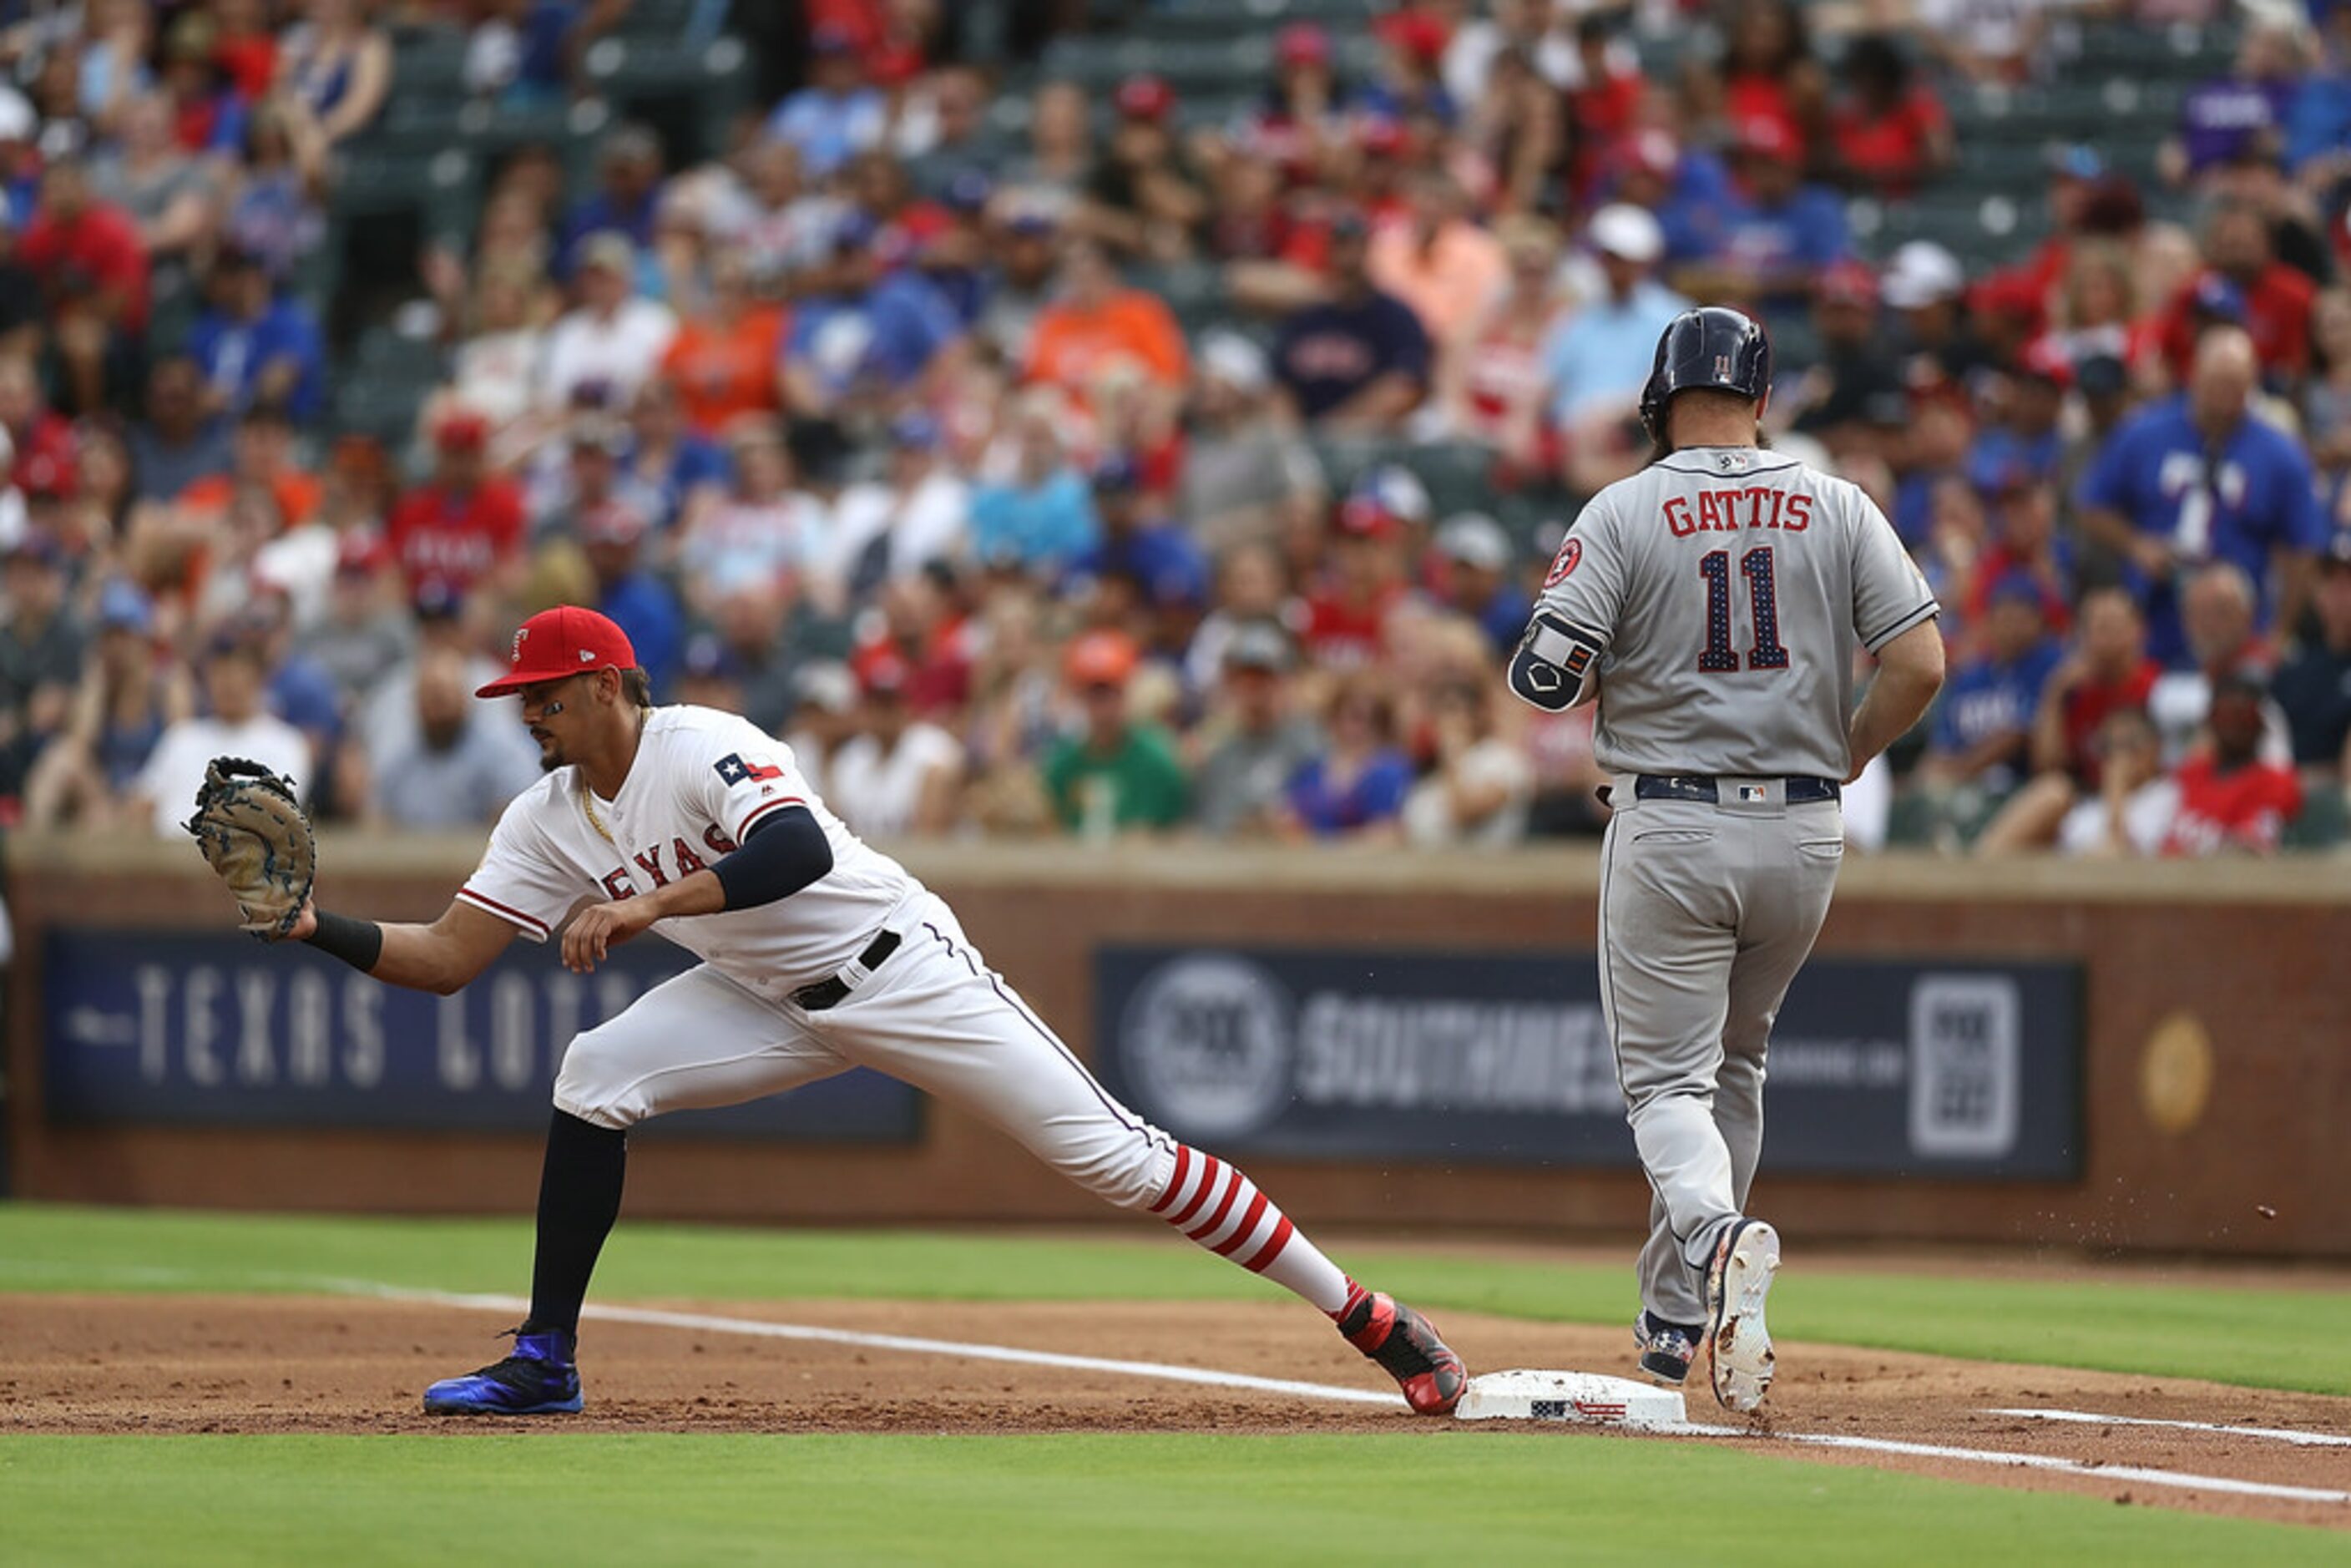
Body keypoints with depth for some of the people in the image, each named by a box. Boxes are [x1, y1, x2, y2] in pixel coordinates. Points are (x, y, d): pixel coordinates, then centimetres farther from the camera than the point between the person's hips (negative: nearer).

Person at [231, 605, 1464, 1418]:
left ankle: (1364, 1316, -5)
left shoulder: (703, 749, -23)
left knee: (1114, 1158, -11)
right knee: (595, 1077, -14)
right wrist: (315, 928, -14)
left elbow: (801, 848, -40)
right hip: (776, 1004, 7)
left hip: (898, 967, -6)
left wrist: (652, 905, -43)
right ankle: (546, 1362, -6)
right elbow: (444, 958, -1)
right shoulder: (548, 822, 0)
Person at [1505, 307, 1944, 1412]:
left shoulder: (1626, 514, -6)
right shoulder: (1837, 508, 2)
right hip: (1803, 835, 3)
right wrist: (1841, 763, 10)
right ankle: (1677, 1319, 25)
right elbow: (1919, 662, -5)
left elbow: (1545, 680, -11)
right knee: (1732, 1061, 21)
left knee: (1668, 1080, 0)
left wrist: (1568, 664, 13)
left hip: (1669, 831, -3)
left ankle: (1718, 1231, -32)